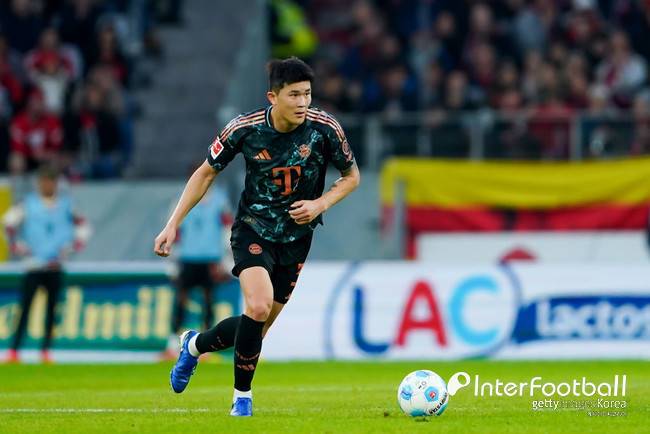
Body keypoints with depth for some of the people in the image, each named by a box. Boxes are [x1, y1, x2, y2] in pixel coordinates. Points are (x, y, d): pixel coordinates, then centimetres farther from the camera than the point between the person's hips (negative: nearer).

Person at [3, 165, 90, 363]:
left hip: (55, 265, 3)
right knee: (25, 307, -8)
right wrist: (17, 246, -2)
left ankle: (46, 350, 7)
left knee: (52, 308, 2)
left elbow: (82, 225, 16)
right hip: (33, 265, -3)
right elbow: (9, 221, 2)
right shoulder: (29, 204, 0)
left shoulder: (64, 204, 7)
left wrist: (75, 245, 5)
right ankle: (14, 350, -8)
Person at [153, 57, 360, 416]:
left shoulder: (325, 128, -15)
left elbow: (351, 176, 2)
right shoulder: (245, 129, -16)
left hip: (296, 236, 2)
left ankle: (194, 345, 38)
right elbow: (206, 173, -1)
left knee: (257, 328, 6)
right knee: (259, 306, -27)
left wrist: (321, 204, -17)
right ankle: (242, 396, -6)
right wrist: (173, 224, -6)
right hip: (253, 228, -2)